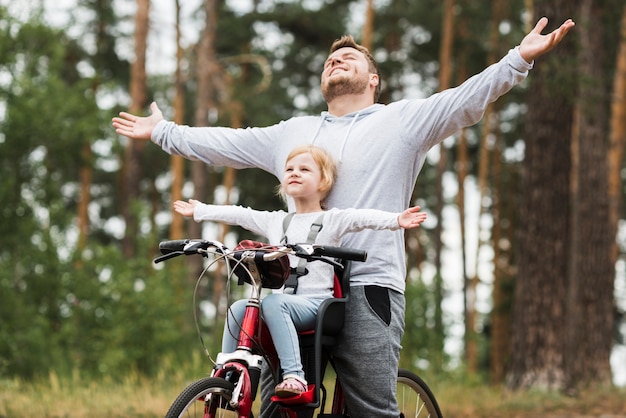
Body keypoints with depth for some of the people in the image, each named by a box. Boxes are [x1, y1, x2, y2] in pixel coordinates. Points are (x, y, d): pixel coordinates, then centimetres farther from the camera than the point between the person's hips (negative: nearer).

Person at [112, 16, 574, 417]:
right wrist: (164, 132, 33)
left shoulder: (402, 120, 9)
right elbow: (225, 144, 30)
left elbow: (467, 100, -2)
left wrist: (519, 60, -14)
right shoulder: (293, 132, 24)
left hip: (369, 290, -5)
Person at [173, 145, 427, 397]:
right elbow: (238, 215, 26)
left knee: (272, 302, -34)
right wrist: (198, 211, 32)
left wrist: (396, 220, -31)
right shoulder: (276, 221, 20)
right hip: (284, 298, 6)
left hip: (316, 303, -6)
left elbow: (363, 218, -15)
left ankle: (294, 375, -41)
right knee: (239, 308, -16)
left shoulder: (332, 220, 2)